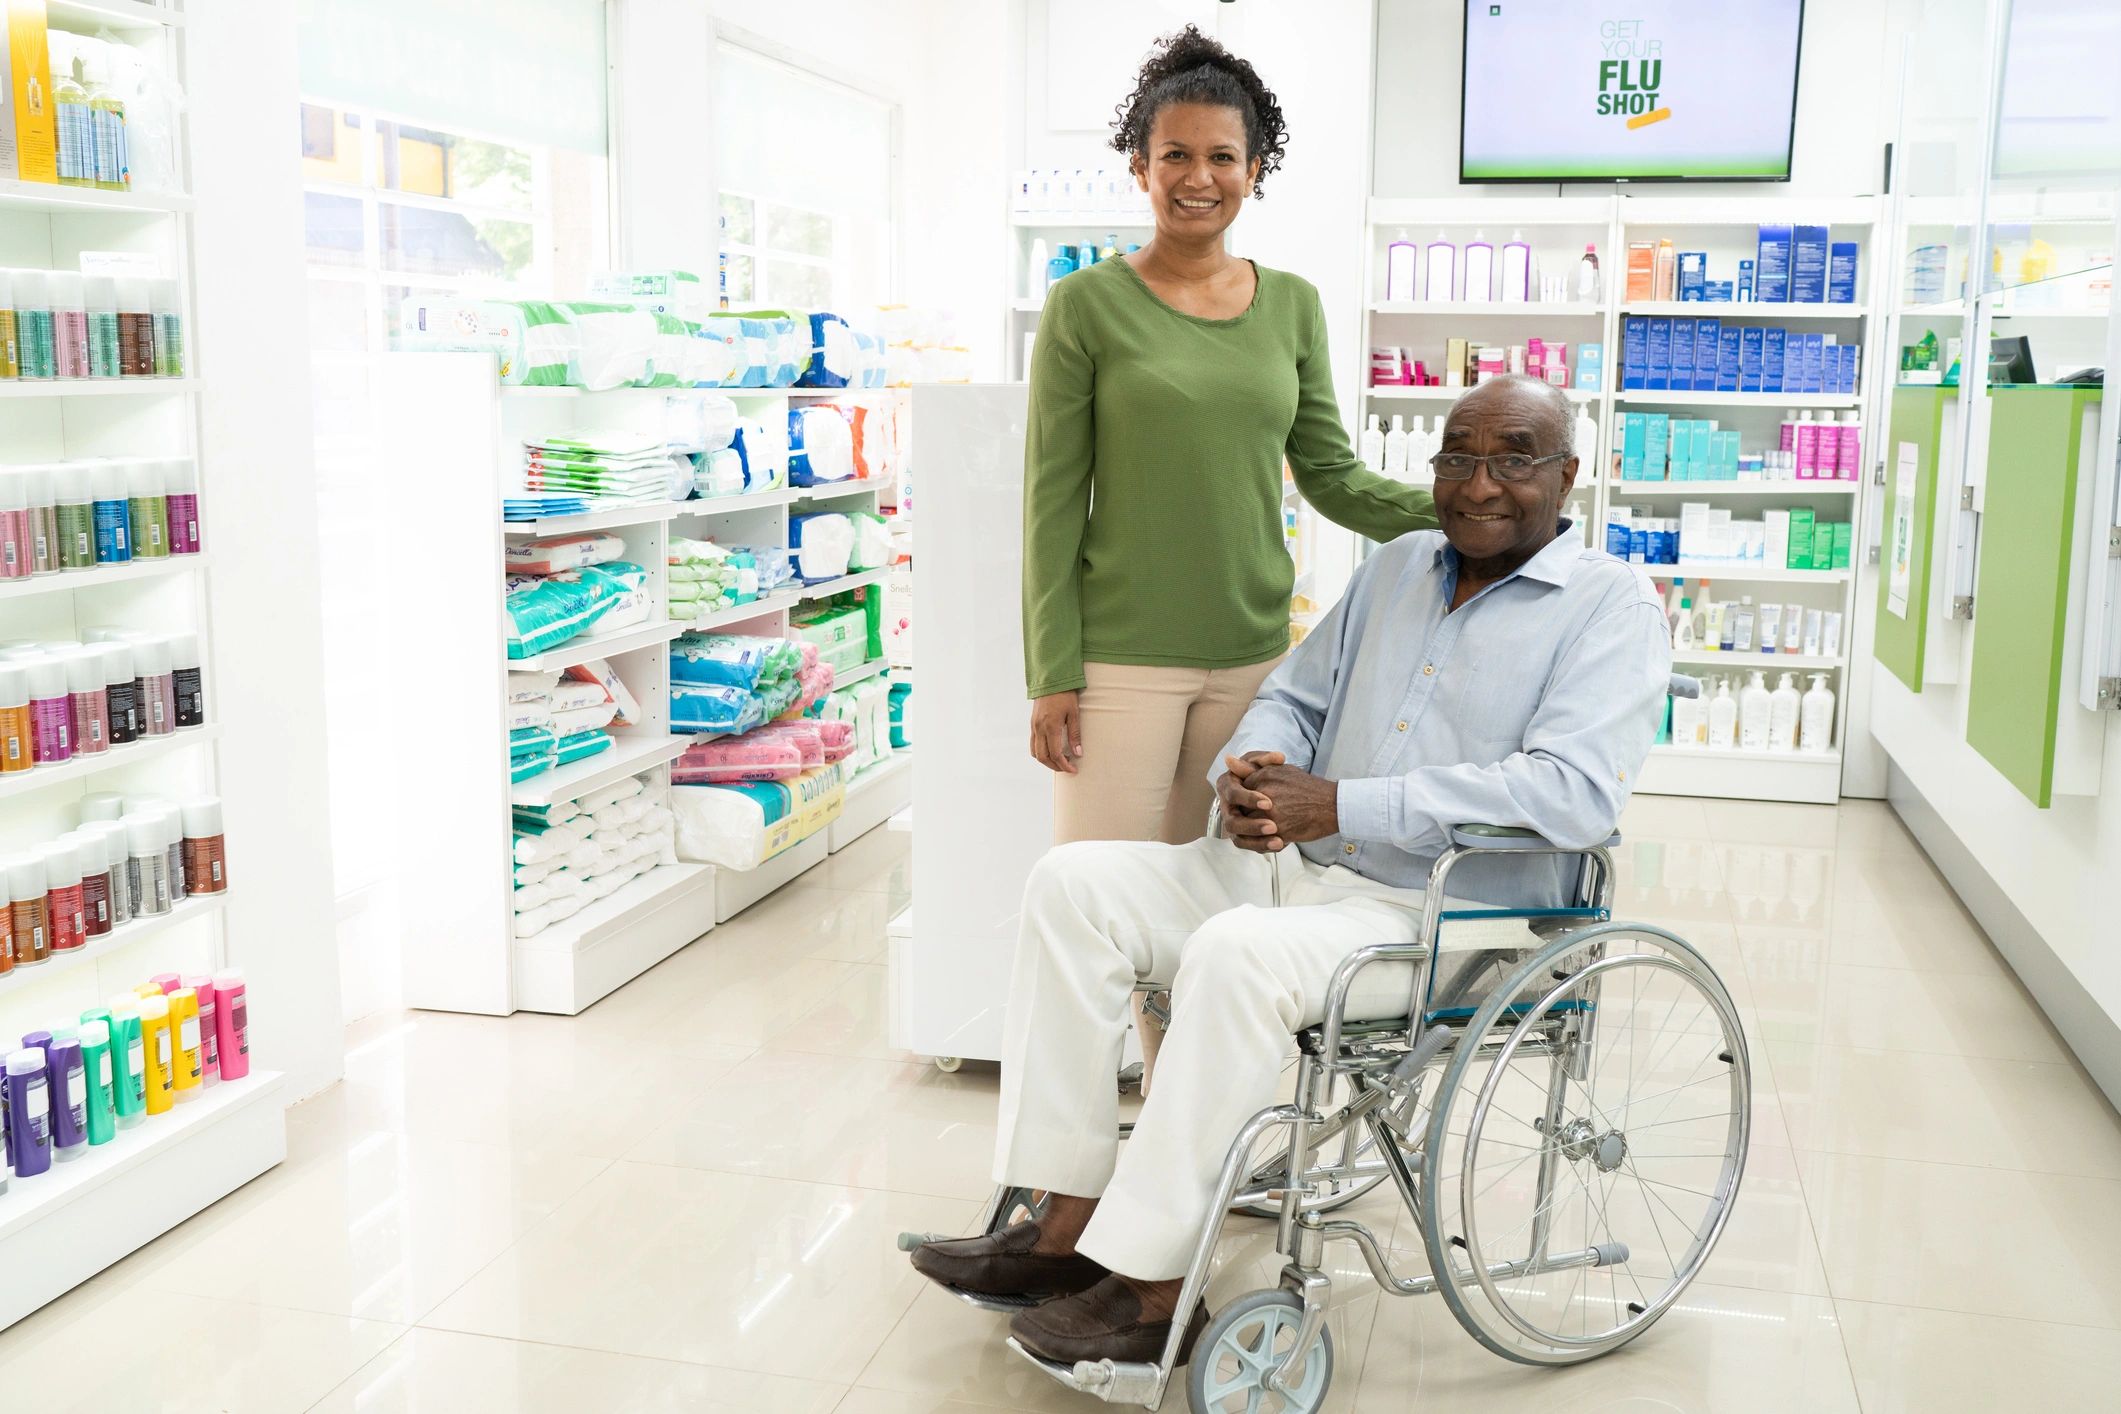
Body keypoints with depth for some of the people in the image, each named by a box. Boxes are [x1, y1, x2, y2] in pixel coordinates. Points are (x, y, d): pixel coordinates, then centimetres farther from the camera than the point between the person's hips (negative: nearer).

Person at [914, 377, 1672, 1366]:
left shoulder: (1610, 606, -6)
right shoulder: (1398, 567, 16)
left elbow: (1575, 792, -21)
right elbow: (1295, 697, 21)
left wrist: (1340, 805, -24)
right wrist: (1252, 770, -6)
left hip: (1449, 916, -7)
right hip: (1297, 870, 8)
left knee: (1236, 953, -34)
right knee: (1075, 884, -7)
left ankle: (1151, 1291, -23)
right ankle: (1068, 1226, -8)